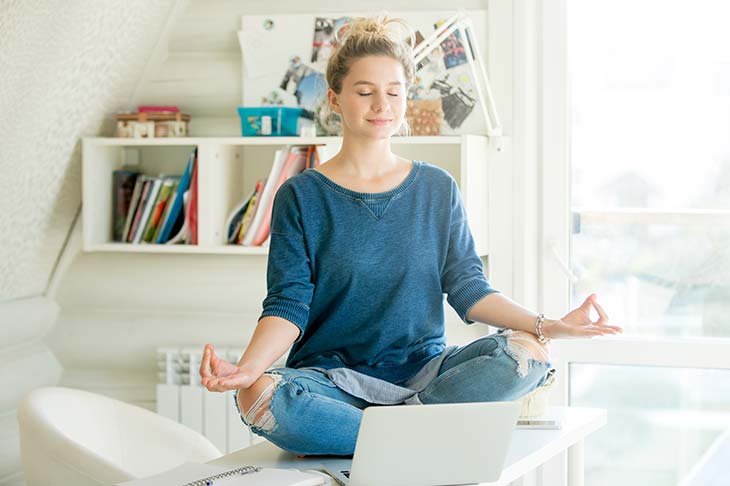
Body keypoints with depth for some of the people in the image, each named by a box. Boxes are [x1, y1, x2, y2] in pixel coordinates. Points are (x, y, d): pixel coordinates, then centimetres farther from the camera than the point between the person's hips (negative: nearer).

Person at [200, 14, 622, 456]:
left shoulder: (437, 188, 10)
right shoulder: (301, 196, 3)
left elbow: (467, 288, 6)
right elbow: (288, 304, -5)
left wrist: (546, 326, -11)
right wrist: (248, 367, -25)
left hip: (422, 370, 3)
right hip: (332, 377, -2)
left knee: (525, 353, -25)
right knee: (262, 397, -35)